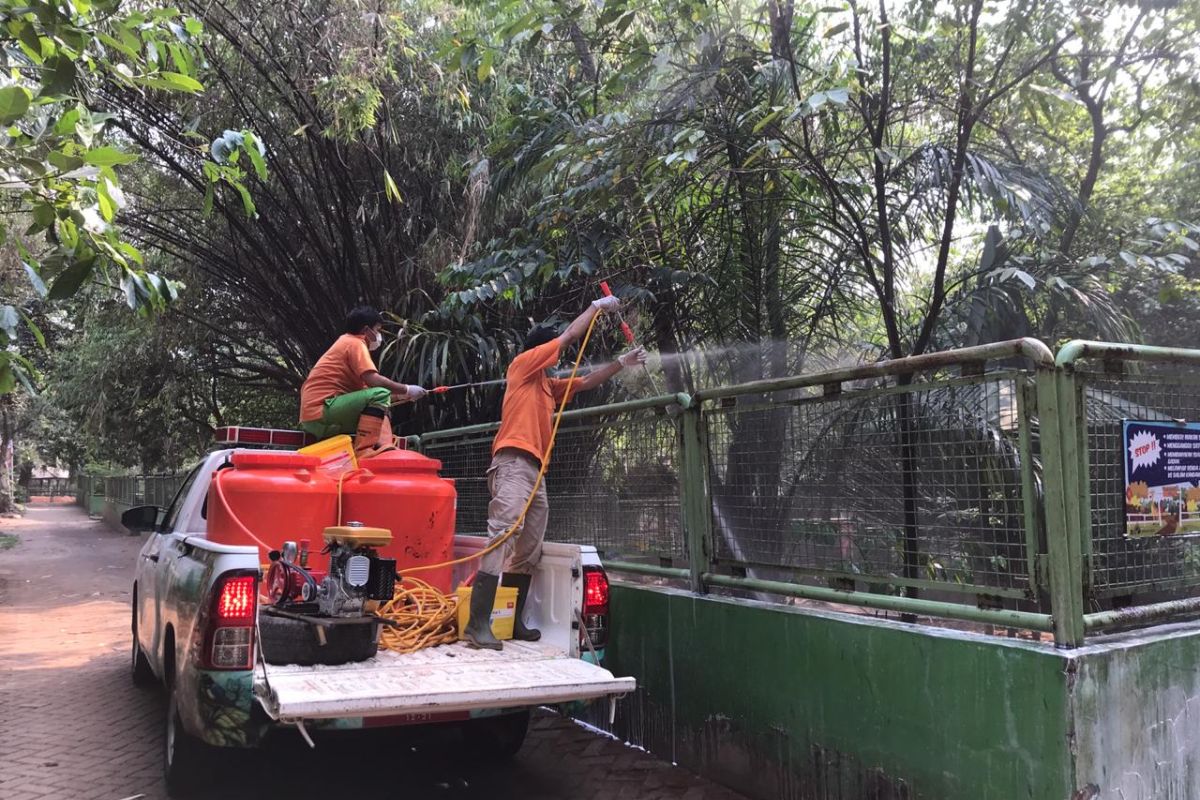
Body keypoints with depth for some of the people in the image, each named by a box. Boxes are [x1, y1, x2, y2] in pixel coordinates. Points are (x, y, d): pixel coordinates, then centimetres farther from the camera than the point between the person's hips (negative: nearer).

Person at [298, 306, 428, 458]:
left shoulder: (345, 343, 25)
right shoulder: (355, 343, -4)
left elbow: (366, 388, 20)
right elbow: (374, 381, -19)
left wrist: (400, 396, 18)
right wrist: (407, 390, -7)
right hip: (320, 412, -11)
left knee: (380, 413, 20)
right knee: (380, 394, -22)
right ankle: (364, 452, -28)